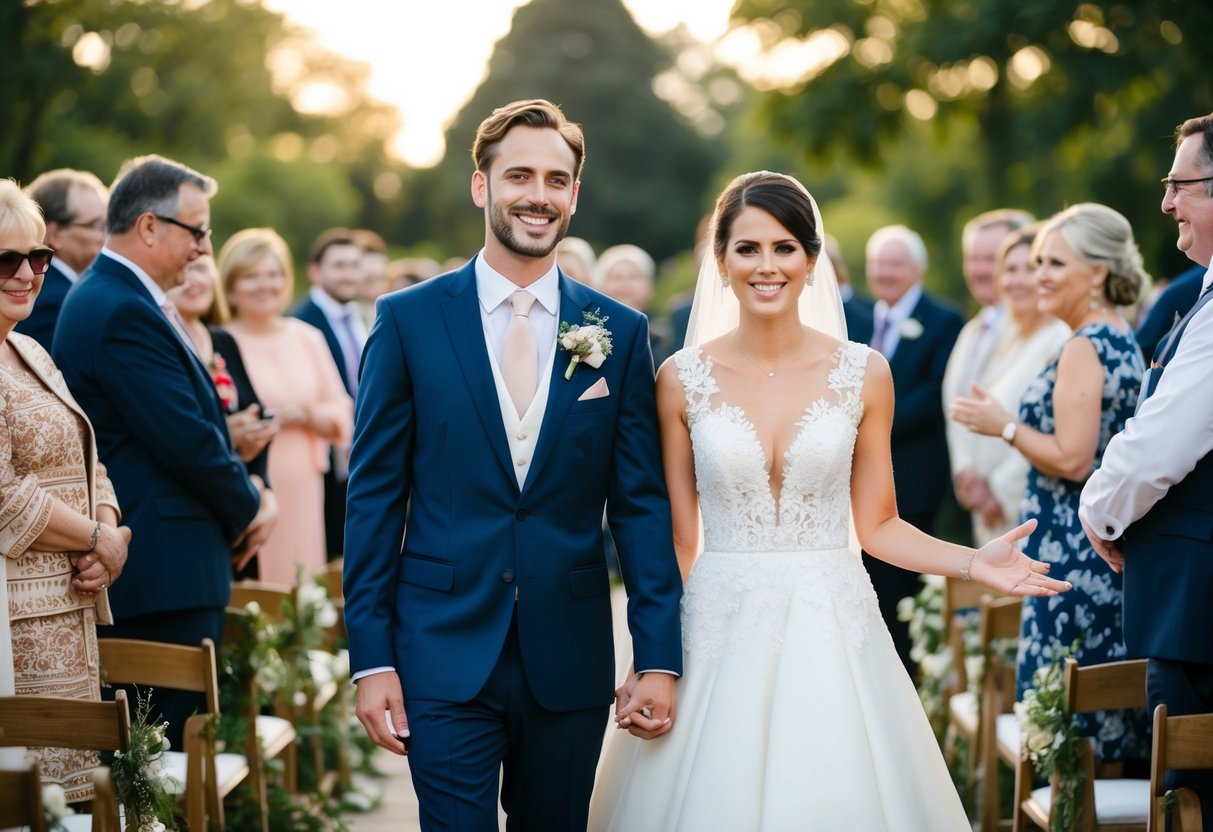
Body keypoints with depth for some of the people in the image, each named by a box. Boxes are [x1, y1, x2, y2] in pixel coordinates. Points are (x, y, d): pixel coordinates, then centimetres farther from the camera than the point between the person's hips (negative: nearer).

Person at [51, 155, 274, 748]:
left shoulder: (114, 298, 17)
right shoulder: (124, 312, -17)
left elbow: (187, 425, 19)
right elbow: (187, 440, -20)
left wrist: (246, 495, 5)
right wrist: (249, 509, -3)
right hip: (161, 576, -11)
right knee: (167, 748, -7)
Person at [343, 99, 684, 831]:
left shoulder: (621, 332, 3)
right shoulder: (408, 320, -1)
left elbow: (641, 502, 4)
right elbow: (374, 495, 0)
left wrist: (659, 657, -1)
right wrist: (371, 657, -5)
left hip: (571, 655, 2)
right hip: (444, 653, -2)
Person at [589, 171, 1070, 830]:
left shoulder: (863, 374, 1)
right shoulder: (682, 379, 0)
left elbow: (877, 525, 6)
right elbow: (677, 541, 3)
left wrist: (974, 563, -10)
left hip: (831, 634, 1)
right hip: (719, 633, 0)